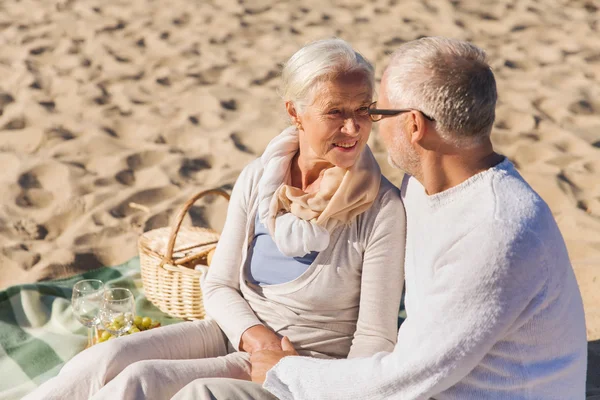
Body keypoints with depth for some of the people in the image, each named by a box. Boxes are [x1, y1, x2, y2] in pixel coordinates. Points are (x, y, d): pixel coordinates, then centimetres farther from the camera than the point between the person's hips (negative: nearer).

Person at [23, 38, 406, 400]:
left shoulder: (383, 208, -15)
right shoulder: (256, 180, -3)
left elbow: (374, 338, -10)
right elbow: (219, 286, 5)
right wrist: (253, 335, -14)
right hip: (236, 332, 4)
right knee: (105, 360, -23)